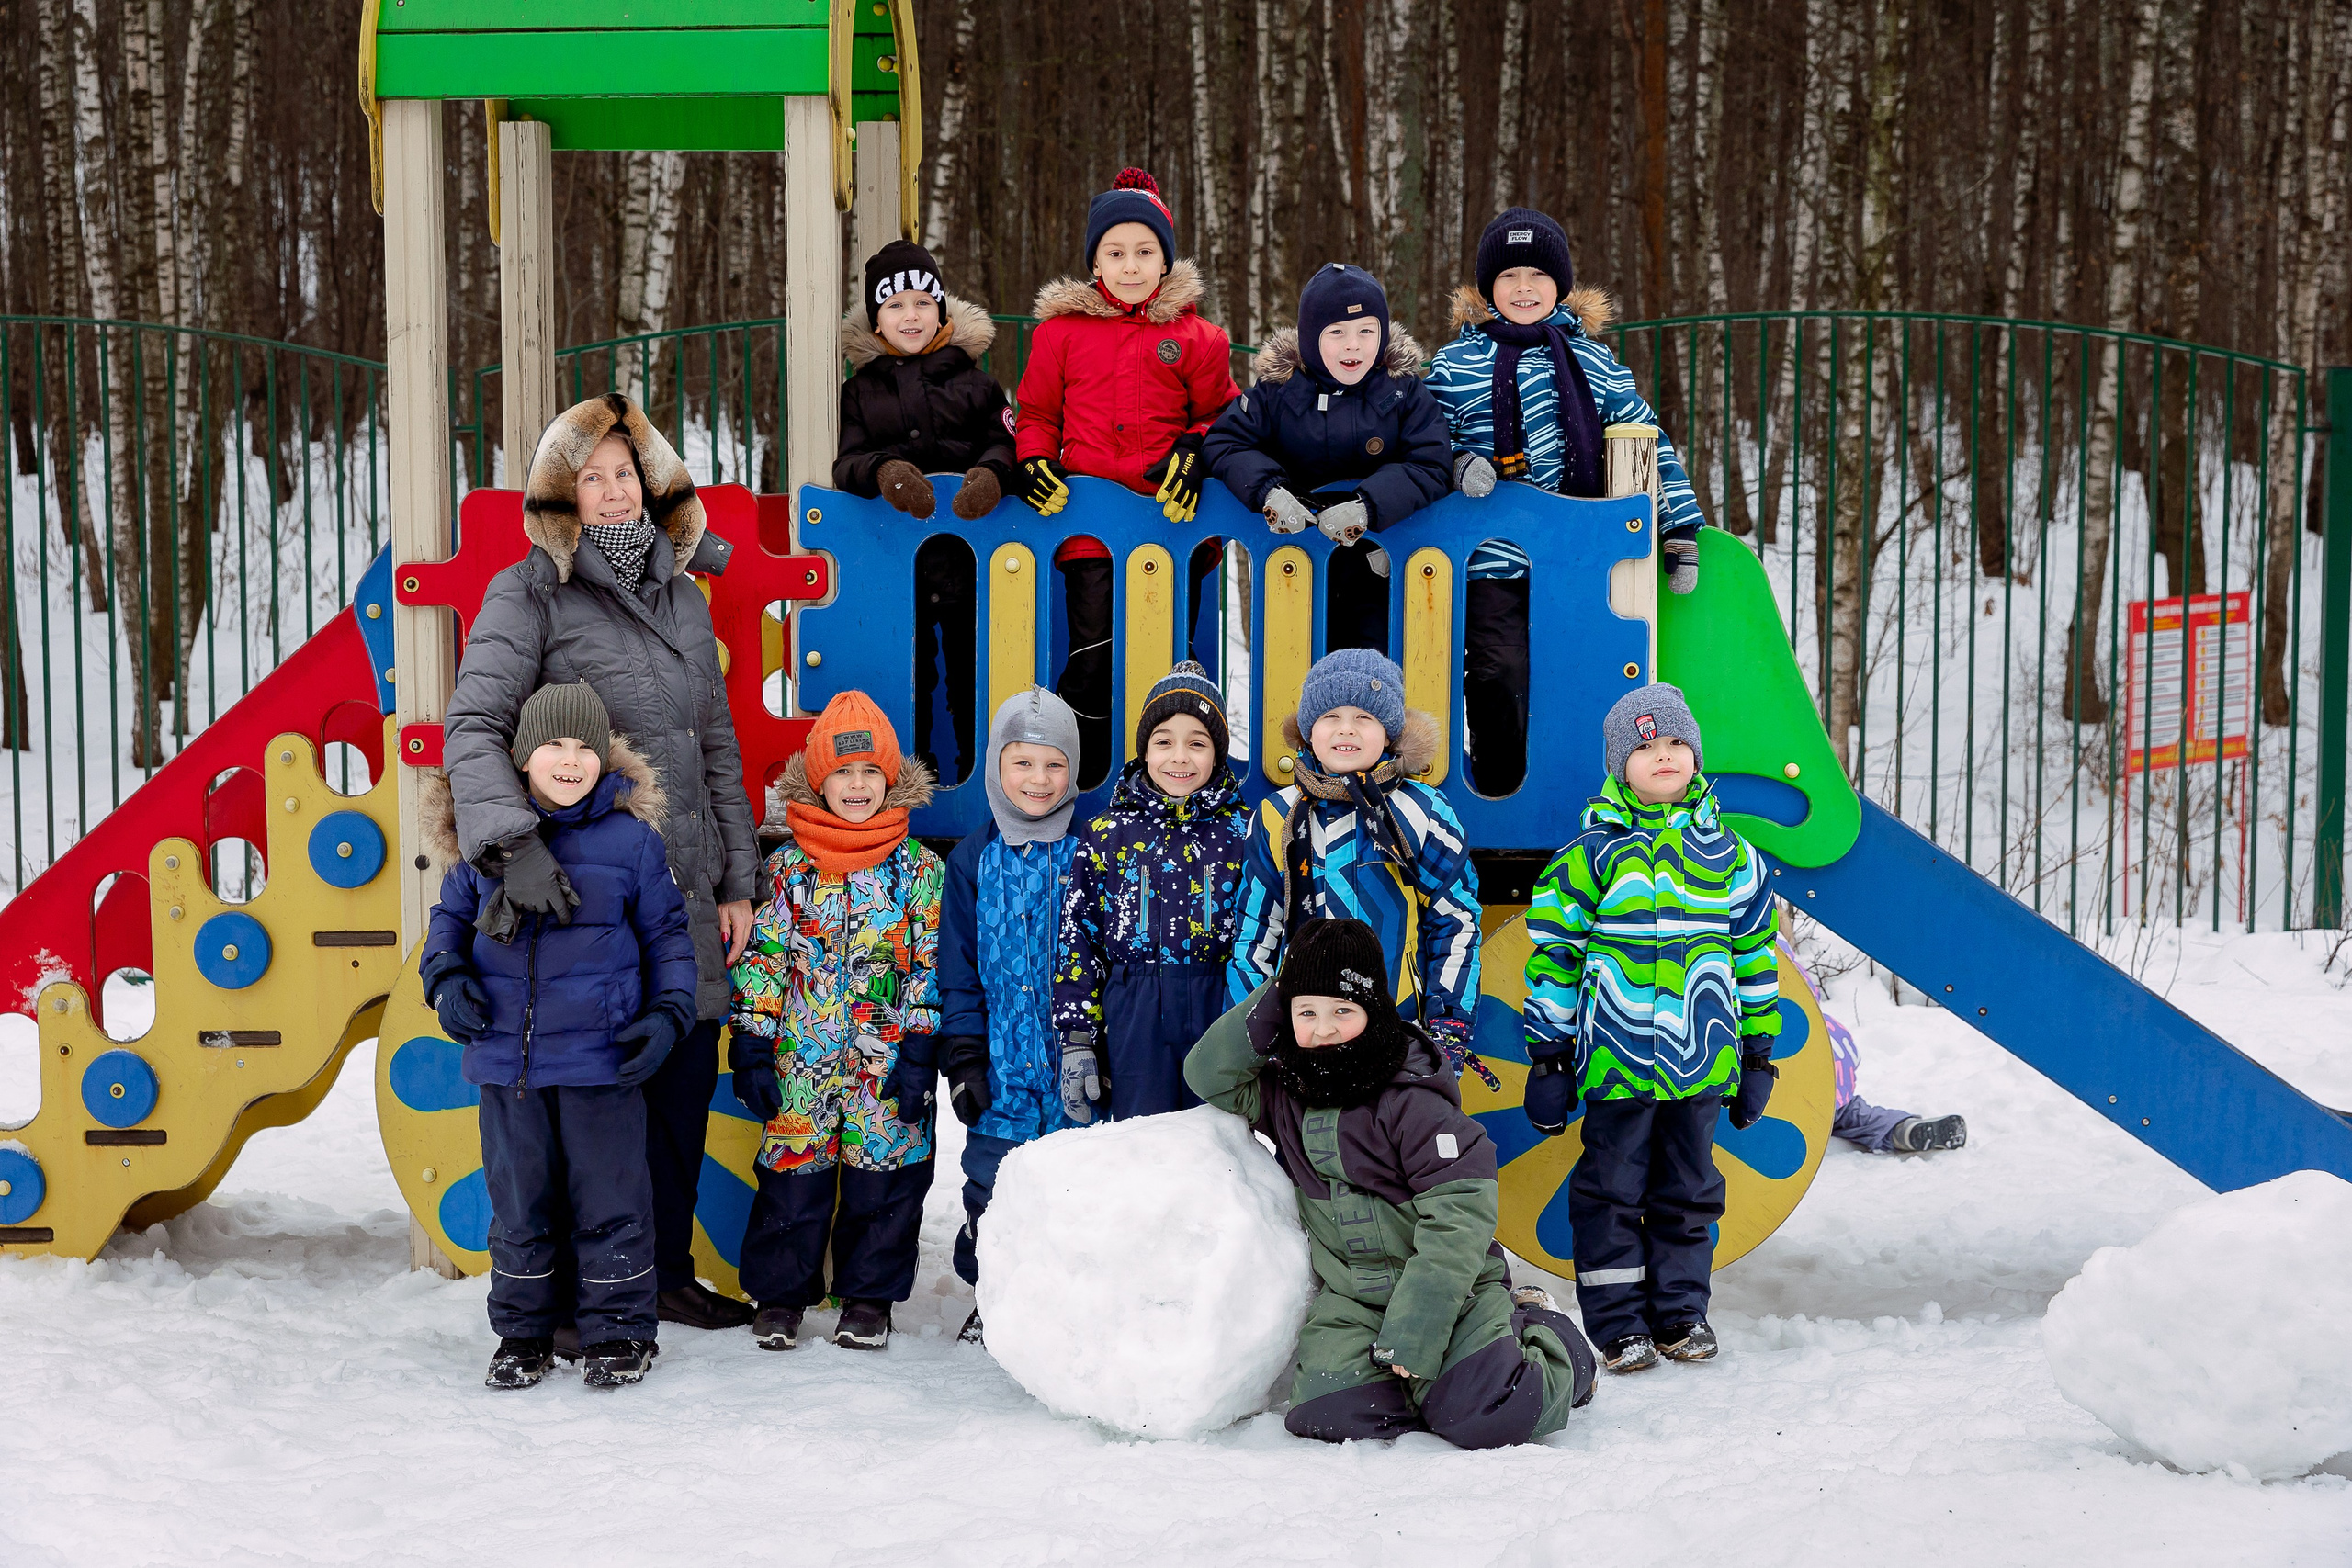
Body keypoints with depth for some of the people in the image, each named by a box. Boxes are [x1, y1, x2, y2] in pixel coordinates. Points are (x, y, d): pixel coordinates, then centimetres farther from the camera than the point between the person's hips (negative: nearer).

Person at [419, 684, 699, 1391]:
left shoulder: (631, 838, -3)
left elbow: (667, 935, 5)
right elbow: (451, 916, 16)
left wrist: (670, 1013, -6)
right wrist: (445, 975, -2)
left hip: (600, 1061, -2)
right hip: (505, 1058, 2)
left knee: (608, 1199, 4)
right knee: (518, 1200, 12)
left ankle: (616, 1330, 18)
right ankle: (524, 1329, 25)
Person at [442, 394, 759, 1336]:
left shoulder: (682, 594, 15)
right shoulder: (529, 595, -4)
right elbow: (473, 727, -16)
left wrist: (735, 883, 15)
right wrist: (513, 840, -31)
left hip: (684, 892, 6)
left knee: (686, 1081, 11)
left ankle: (667, 1273, 25)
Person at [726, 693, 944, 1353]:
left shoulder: (920, 870, 2)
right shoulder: (786, 868, 4)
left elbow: (932, 964, 0)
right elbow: (760, 959, 5)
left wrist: (922, 1051, -6)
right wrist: (750, 1049, 0)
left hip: (888, 1062, 0)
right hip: (801, 1059, 0)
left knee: (882, 1175, 4)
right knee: (793, 1174, 2)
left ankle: (869, 1298, 17)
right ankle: (781, 1294, 16)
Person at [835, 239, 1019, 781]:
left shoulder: (974, 382, 9)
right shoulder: (861, 389, 10)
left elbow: (1005, 443, 1)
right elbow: (843, 463, 0)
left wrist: (992, 473, -23)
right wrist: (883, 471, -23)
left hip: (969, 546, -1)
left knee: (973, 655, 4)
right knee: (906, 664, 6)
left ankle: (981, 756, 15)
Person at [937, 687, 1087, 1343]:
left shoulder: (1087, 856, 0)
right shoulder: (973, 860, 4)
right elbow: (959, 970, 6)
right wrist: (964, 1057, 0)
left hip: (1073, 1065, -1)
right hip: (1000, 1064, 1)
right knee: (991, 1188, 6)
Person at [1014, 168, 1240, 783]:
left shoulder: (1196, 338, 8)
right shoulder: (1060, 331, 9)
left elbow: (1218, 415, 15)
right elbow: (1037, 413, 17)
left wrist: (1194, 451, -5)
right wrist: (1034, 459, -3)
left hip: (1171, 514, 0)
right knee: (1092, 657, -6)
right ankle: (1078, 785, 5)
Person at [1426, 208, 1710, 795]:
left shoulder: (1593, 363, 10)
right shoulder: (1454, 366, 5)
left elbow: (1651, 446, 13)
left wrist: (1681, 530, 7)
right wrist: (1459, 463, -10)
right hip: (1492, 554, -2)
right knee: (1502, 673, -9)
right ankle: (1497, 803, 5)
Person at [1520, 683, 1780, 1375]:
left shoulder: (1729, 855, 7)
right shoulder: (1589, 856, -3)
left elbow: (1754, 954, 14)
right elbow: (1552, 953, 0)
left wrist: (1758, 1049, 12)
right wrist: (1547, 1051, -2)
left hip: (1700, 1060, 3)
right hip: (1615, 1058, -3)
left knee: (1689, 1188, 10)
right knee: (1613, 1188, 2)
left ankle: (1680, 1311, 21)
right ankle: (1617, 1322, 10)